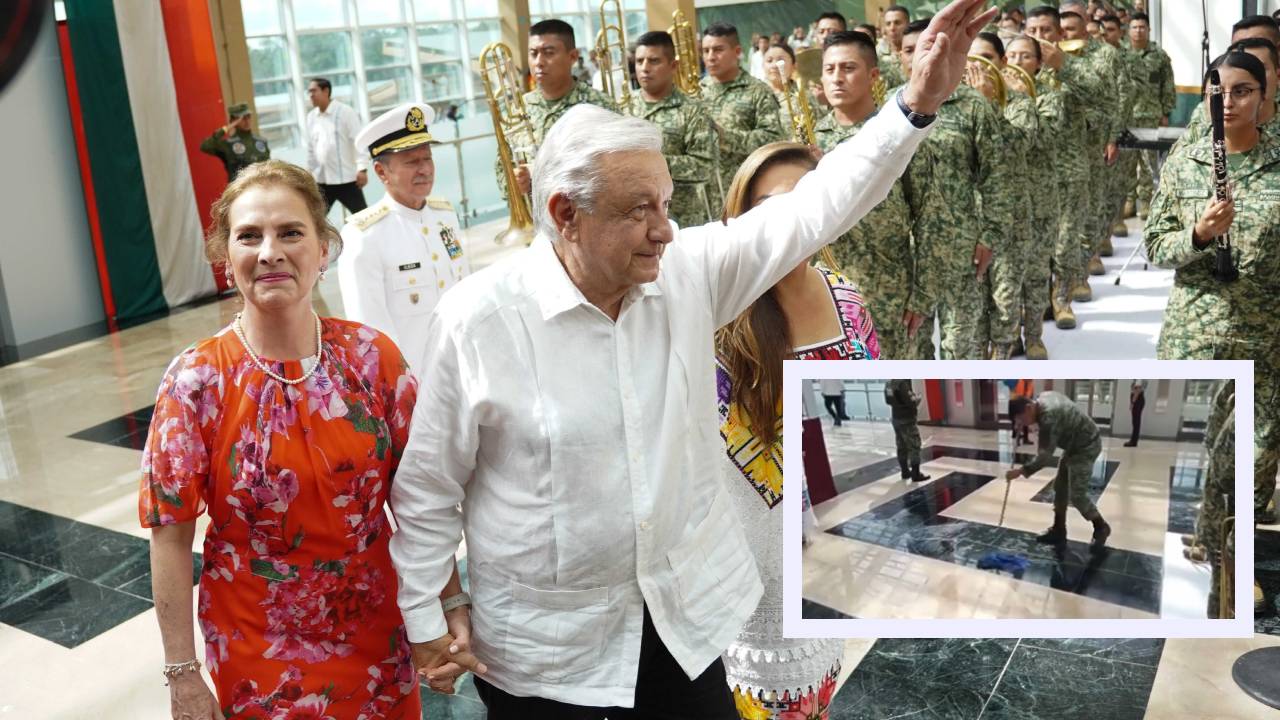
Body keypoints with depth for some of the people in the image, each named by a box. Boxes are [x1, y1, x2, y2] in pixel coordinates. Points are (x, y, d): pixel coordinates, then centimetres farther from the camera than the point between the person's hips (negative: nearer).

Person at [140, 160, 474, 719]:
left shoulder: (373, 357, -10)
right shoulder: (196, 382, -14)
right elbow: (171, 532, -9)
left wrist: (453, 603, -4)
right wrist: (182, 673, -7)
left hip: (376, 635, 2)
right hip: (260, 652, -2)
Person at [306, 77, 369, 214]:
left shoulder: (345, 111, -7)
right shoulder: (311, 117, 9)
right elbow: (310, 148, 15)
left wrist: (362, 168, -17)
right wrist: (309, 173, 14)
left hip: (346, 177, -5)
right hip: (321, 179, 5)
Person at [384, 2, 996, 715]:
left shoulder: (688, 272, -7)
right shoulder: (479, 318, -18)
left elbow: (809, 210, -7)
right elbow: (429, 487, -9)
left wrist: (916, 104, -15)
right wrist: (425, 619, -3)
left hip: (687, 614, 4)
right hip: (544, 643, -3)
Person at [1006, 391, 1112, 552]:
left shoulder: (1049, 417, -32)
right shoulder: (1042, 397, -3)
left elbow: (1044, 456, -32)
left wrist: (1021, 471, -28)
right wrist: (1020, 427, 4)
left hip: (1086, 447, -11)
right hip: (1075, 444, 11)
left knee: (1077, 495, -10)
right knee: (1060, 487, 12)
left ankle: (1101, 528, 10)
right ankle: (1058, 531, 20)